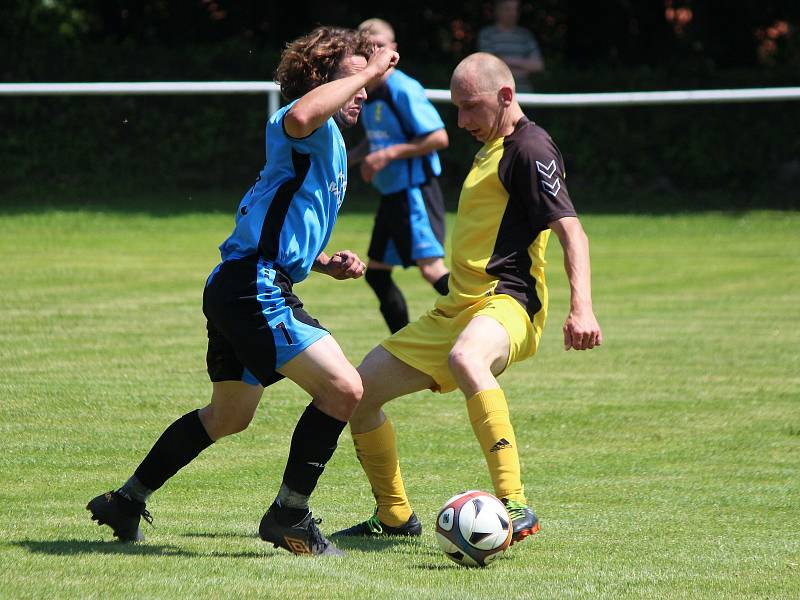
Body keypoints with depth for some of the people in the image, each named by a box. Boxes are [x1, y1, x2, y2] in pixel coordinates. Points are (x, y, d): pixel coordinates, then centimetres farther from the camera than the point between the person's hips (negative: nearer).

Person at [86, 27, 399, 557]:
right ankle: (288, 517, -7)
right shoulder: (314, 130, -9)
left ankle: (126, 503, 36)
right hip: (256, 288, -11)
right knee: (343, 389, -17)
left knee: (228, 417, 25)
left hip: (237, 289, 11)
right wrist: (366, 72, -27)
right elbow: (299, 117, -38)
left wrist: (325, 263, 15)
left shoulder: (331, 148, 23)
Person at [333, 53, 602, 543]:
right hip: (456, 310, 10)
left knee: (466, 358, -43)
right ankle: (394, 516, 25)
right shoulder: (491, 148, 19)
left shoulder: (530, 149, -11)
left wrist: (581, 309, -31)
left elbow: (572, 231, -21)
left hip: (507, 302, -10)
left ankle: (515, 507, -48)